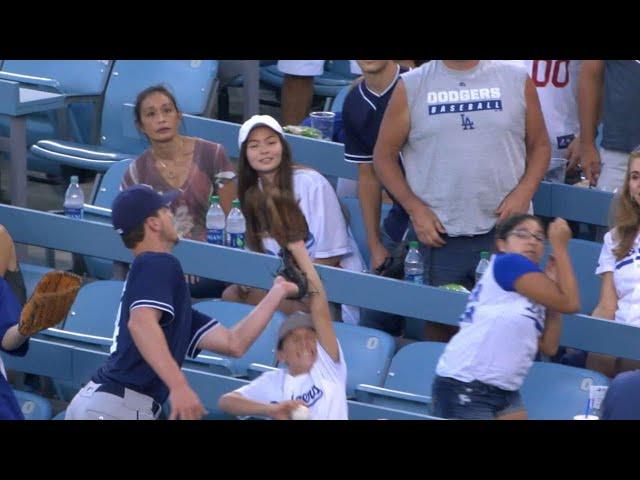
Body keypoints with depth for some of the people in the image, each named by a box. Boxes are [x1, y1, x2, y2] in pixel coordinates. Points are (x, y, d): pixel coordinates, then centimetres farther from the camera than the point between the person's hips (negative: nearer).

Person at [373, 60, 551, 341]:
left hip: (507, 227, 0)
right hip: (441, 233, 0)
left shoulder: (516, 80, 4)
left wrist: (523, 192, -7)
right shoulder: (411, 87, 3)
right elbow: (384, 156, 7)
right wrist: (414, 207, -3)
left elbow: (539, 145, 10)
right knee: (442, 319, 7)